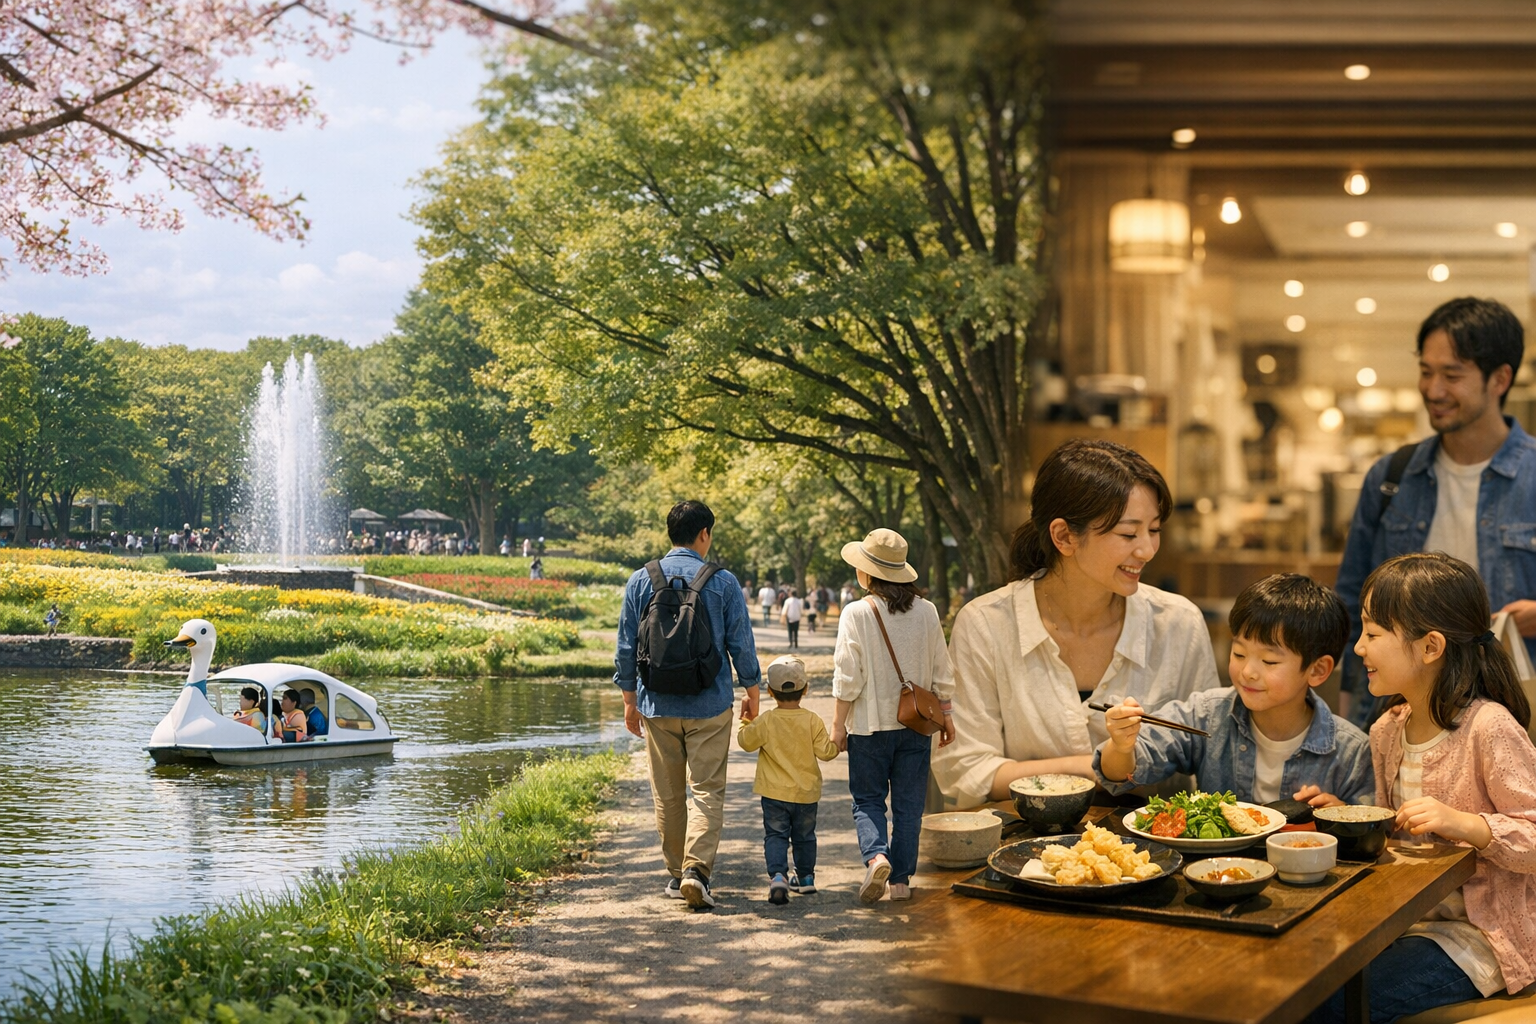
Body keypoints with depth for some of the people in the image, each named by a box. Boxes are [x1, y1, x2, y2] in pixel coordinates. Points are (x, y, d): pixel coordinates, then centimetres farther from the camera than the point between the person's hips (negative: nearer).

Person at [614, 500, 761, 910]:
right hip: (709, 706, -2)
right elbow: (741, 643, 0)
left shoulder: (641, 580, 1)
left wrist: (630, 699, 14)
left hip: (657, 705, 2)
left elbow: (625, 646, 4)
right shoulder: (723, 581, -5)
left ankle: (676, 875, 19)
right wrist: (752, 692, 14)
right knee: (706, 790, 1)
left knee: (668, 795, 12)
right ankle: (696, 868, -15)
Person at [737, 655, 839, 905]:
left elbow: (746, 742, 2)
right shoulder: (813, 721, -9)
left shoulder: (765, 721, -10)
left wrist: (746, 720, 16)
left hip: (774, 793, -2)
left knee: (775, 835, 2)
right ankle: (805, 877, 28)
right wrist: (837, 743, 12)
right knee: (804, 836, 18)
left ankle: (777, 875, -18)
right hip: (806, 793, 2)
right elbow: (825, 752, -7)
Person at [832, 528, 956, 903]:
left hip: (870, 724, -3)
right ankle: (901, 879, 12)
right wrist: (946, 715, 16)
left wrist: (838, 725, -3)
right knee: (909, 803, 10)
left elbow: (848, 678, -11)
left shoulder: (856, 613, -11)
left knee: (867, 799, 10)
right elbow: (941, 672, 6)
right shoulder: (926, 611, 0)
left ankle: (876, 856, -13)